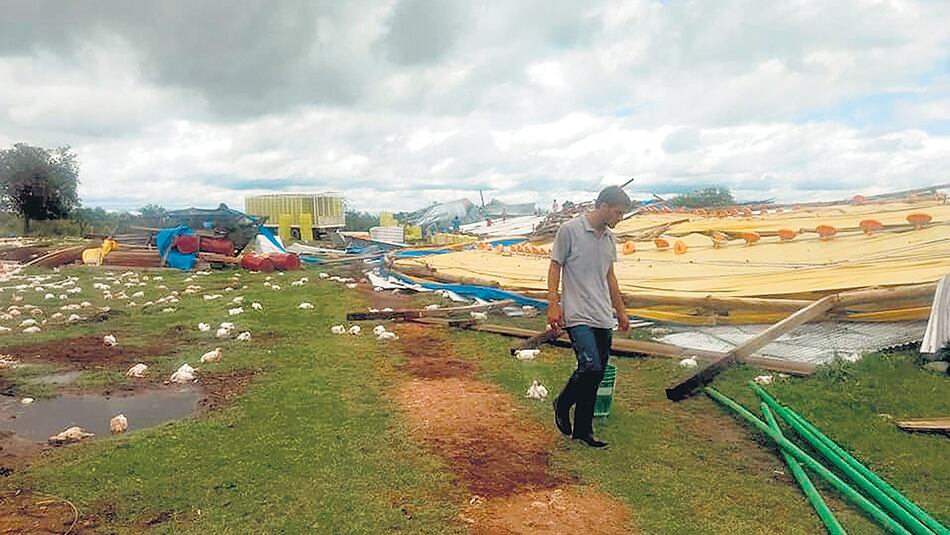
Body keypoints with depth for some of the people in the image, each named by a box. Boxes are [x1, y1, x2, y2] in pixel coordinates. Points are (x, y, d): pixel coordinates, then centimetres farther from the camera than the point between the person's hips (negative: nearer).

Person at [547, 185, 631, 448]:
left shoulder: (609, 238, 14)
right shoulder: (570, 230, -7)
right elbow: (555, 267, -6)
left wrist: (621, 311, 22)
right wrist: (553, 305, -13)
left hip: (603, 318, 7)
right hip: (578, 315, -7)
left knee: (596, 375, 8)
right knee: (591, 367, -18)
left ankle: (583, 429, 20)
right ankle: (562, 405, 10)